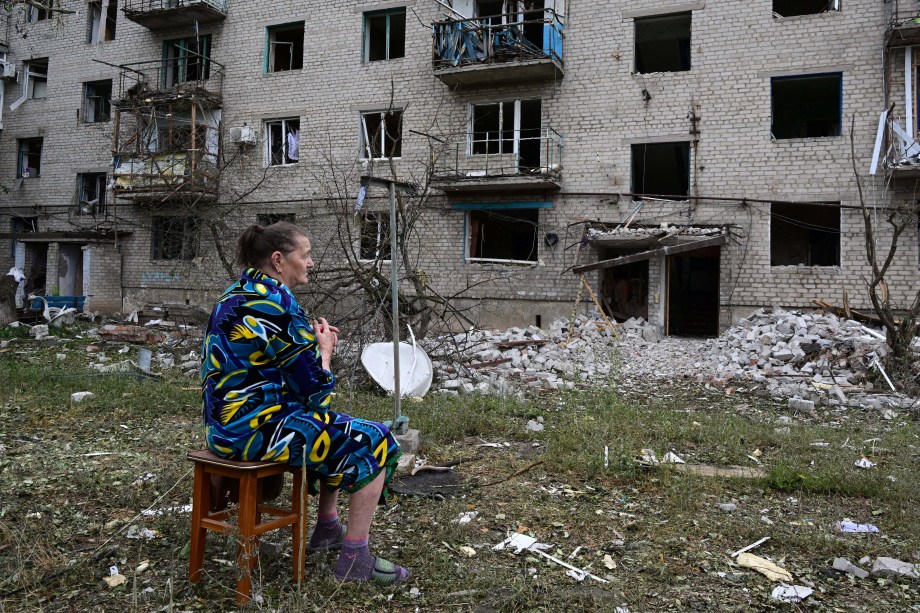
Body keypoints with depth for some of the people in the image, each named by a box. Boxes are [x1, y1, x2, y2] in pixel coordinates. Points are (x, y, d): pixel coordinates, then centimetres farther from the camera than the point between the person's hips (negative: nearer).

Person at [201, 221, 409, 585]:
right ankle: (355, 559, 2)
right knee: (375, 442, -2)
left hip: (228, 422, 11)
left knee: (336, 431, 29)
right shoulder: (277, 307, -20)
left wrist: (314, 341, 6)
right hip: (256, 429, -10)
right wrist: (324, 348, 1)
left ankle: (327, 529, 33)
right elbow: (314, 391, -17)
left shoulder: (238, 295, 11)